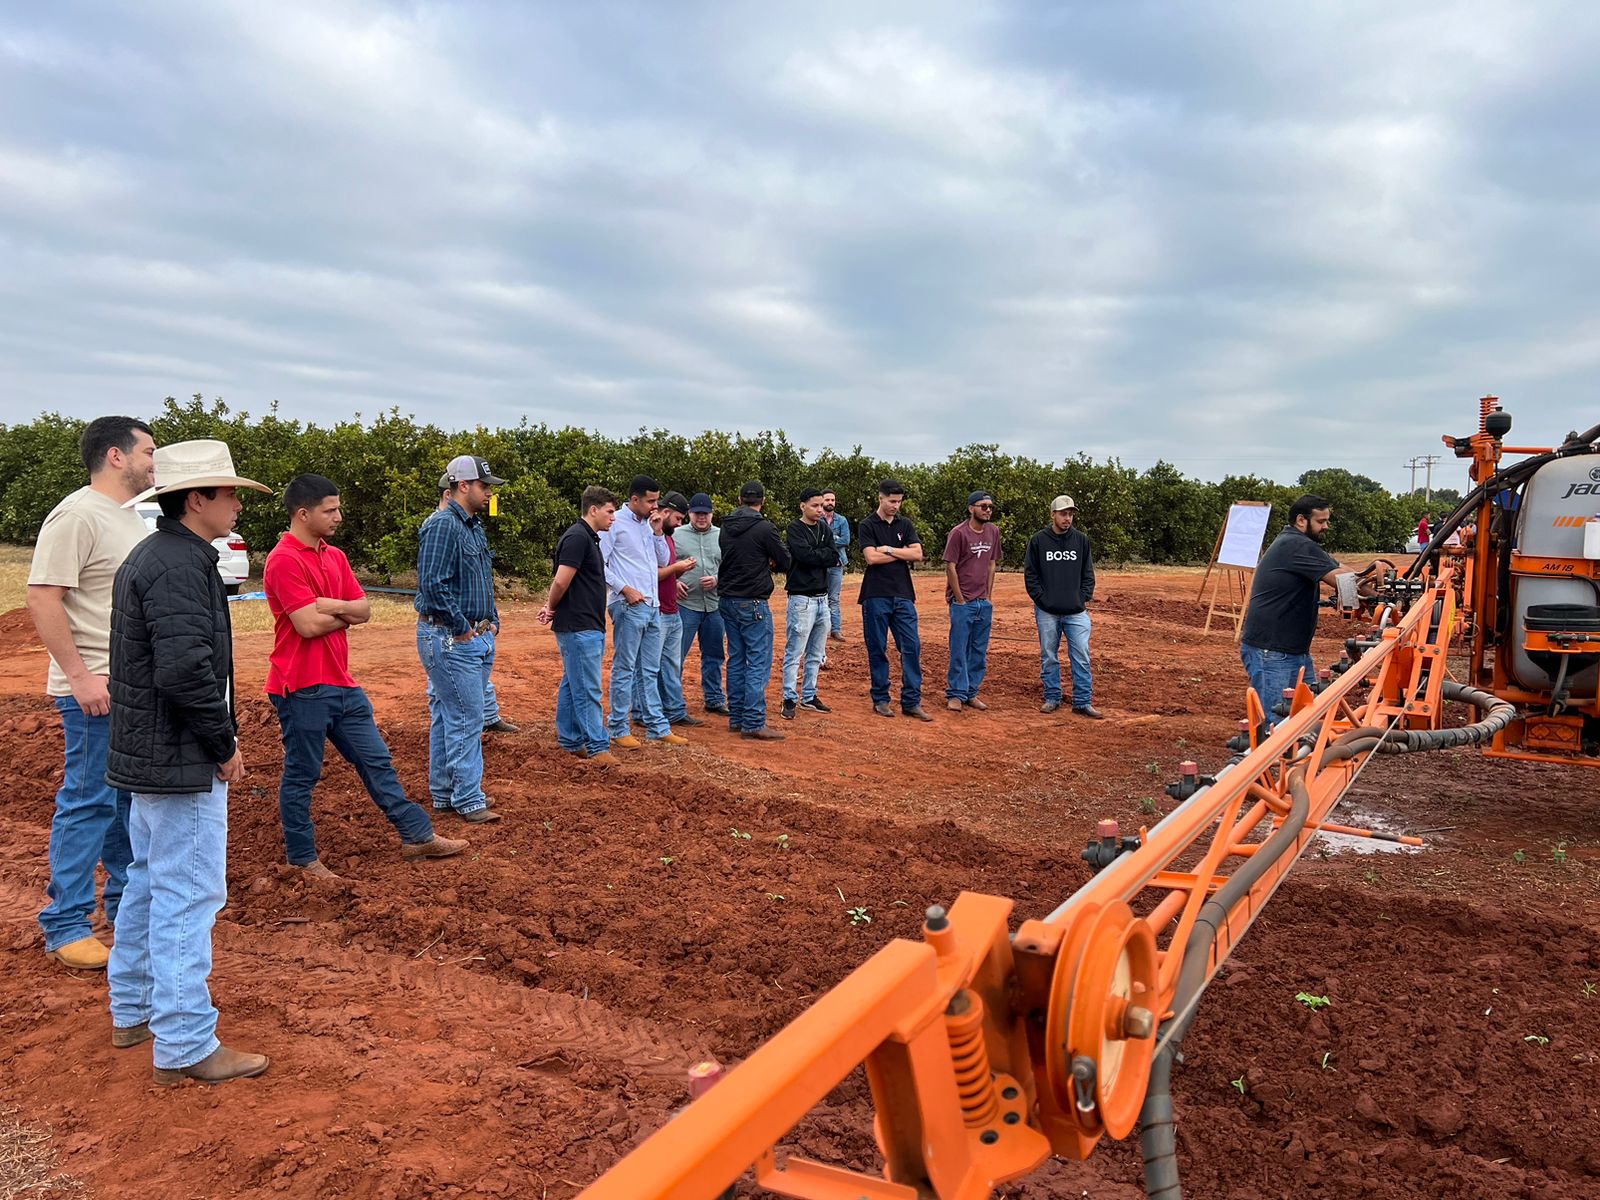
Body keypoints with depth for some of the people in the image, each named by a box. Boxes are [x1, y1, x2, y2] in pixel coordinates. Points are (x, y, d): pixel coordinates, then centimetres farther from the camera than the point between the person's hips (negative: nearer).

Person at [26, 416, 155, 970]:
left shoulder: (130, 517, 15)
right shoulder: (77, 516, -14)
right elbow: (42, 599, -20)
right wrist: (80, 676, -22)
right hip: (96, 691, -9)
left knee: (132, 798, 16)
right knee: (87, 802, -2)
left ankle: (126, 902, 29)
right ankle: (65, 926, 9)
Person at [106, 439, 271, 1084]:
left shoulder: (149, 556, 13)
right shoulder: (179, 564, -20)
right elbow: (186, 669, -28)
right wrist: (225, 744, -16)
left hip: (147, 755, 11)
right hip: (182, 763, -11)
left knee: (150, 882, 21)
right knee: (189, 895, -4)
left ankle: (133, 1011, 36)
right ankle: (185, 1046, 4)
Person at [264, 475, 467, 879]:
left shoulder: (335, 556, 12)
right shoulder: (284, 561, -15)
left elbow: (364, 611, 5)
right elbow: (309, 625, -21)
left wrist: (330, 605, -13)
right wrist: (346, 614, -4)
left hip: (341, 682, 9)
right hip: (303, 688, -8)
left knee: (376, 760, 13)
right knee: (302, 775, 5)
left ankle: (416, 835, 21)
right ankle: (302, 858, 19)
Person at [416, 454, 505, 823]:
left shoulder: (474, 526, 16)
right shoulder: (442, 525, -15)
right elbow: (433, 585, -24)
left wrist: (492, 620, 14)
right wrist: (462, 628, -18)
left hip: (472, 636, 10)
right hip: (449, 637, -10)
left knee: (446, 717, 15)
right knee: (466, 719, -6)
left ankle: (445, 793, 24)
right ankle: (468, 801, 1)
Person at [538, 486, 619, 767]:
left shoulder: (588, 538, 16)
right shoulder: (578, 537, -17)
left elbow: (562, 583, 19)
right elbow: (561, 581, -22)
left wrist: (551, 606, 4)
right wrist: (552, 608, -4)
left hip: (587, 626, 10)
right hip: (579, 627, -10)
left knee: (572, 685, 15)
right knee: (588, 690, -6)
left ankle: (571, 741, 23)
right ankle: (598, 749, -2)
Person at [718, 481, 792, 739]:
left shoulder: (726, 527, 8)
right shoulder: (764, 528, -13)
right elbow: (785, 562, -6)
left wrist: (761, 563, 7)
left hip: (727, 601, 7)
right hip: (753, 603, -7)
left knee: (736, 660, 14)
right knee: (758, 664, -4)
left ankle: (736, 717, 19)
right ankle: (754, 723, -5)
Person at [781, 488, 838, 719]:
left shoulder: (825, 529, 13)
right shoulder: (795, 529, -6)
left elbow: (835, 559, 2)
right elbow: (806, 556, -19)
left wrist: (816, 555, -9)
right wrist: (825, 555, -5)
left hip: (822, 597, 7)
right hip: (802, 598, -7)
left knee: (816, 654, 13)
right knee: (794, 654, -6)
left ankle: (809, 696, 22)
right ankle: (790, 699, 0)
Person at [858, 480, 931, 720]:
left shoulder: (905, 525, 12)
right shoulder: (867, 526, 1)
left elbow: (918, 554, 0)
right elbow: (872, 557, -13)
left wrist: (889, 549, -8)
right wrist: (903, 554, -4)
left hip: (903, 595, 3)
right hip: (877, 595, -3)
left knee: (912, 647, -1)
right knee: (877, 649, 3)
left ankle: (911, 702, 3)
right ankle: (880, 699, 13)